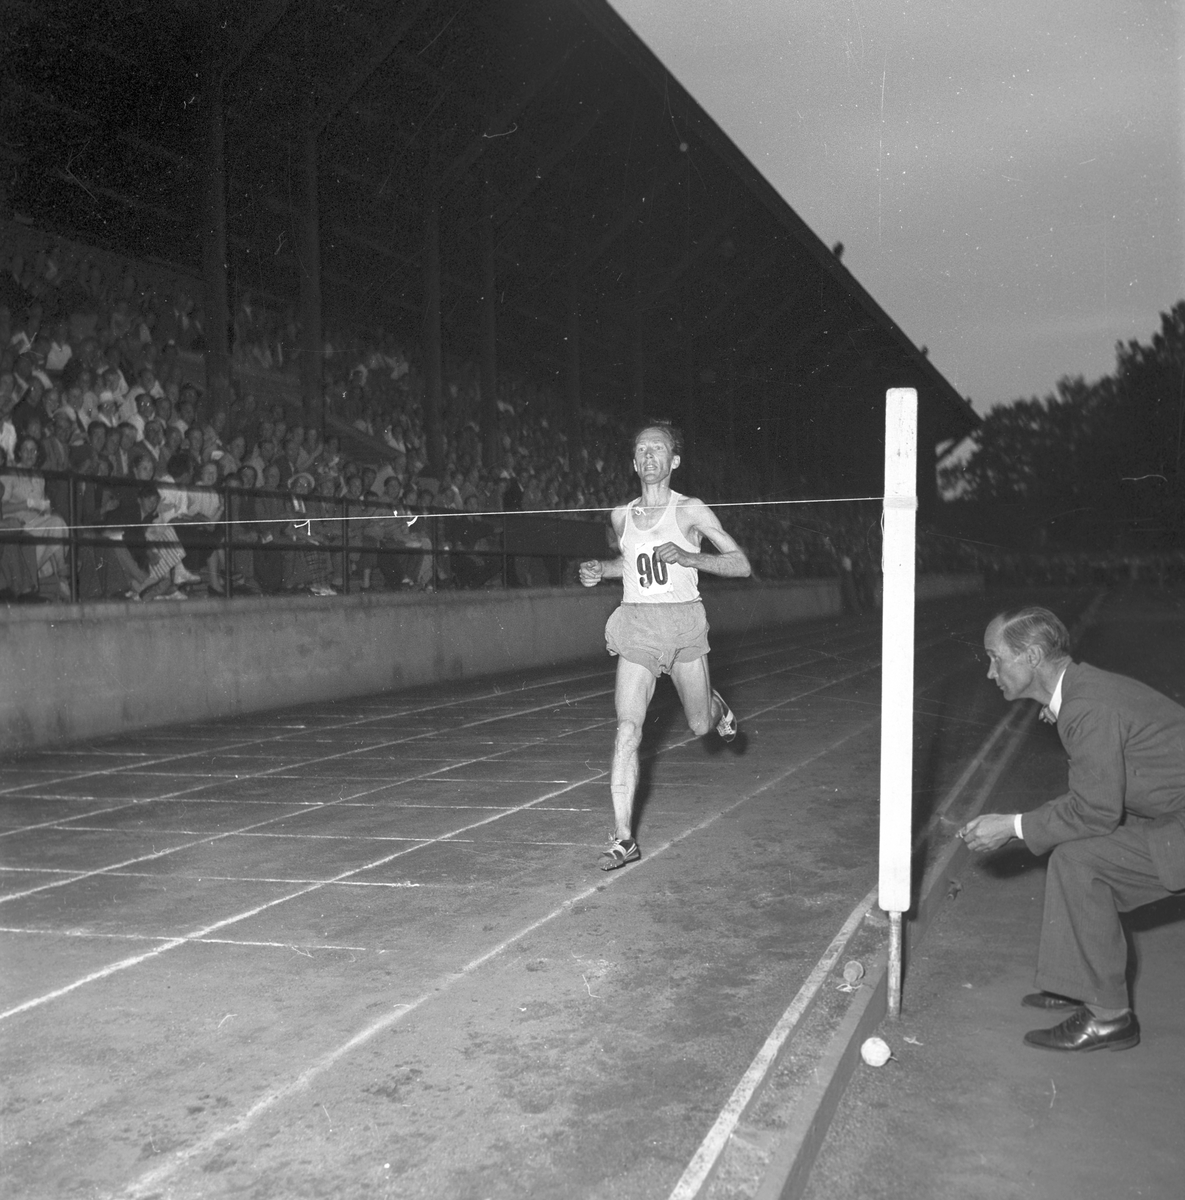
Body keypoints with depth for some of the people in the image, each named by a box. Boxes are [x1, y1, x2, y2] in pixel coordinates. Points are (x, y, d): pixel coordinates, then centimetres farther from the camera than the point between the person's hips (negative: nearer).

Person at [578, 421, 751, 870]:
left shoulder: (691, 511, -4)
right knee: (628, 730, -12)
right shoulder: (622, 516, 7)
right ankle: (623, 838, -9)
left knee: (700, 727, 12)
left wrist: (687, 556, -18)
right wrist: (600, 571, 8)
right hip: (636, 624, 1)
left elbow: (741, 564, -5)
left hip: (683, 621, -1)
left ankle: (716, 706, 52)